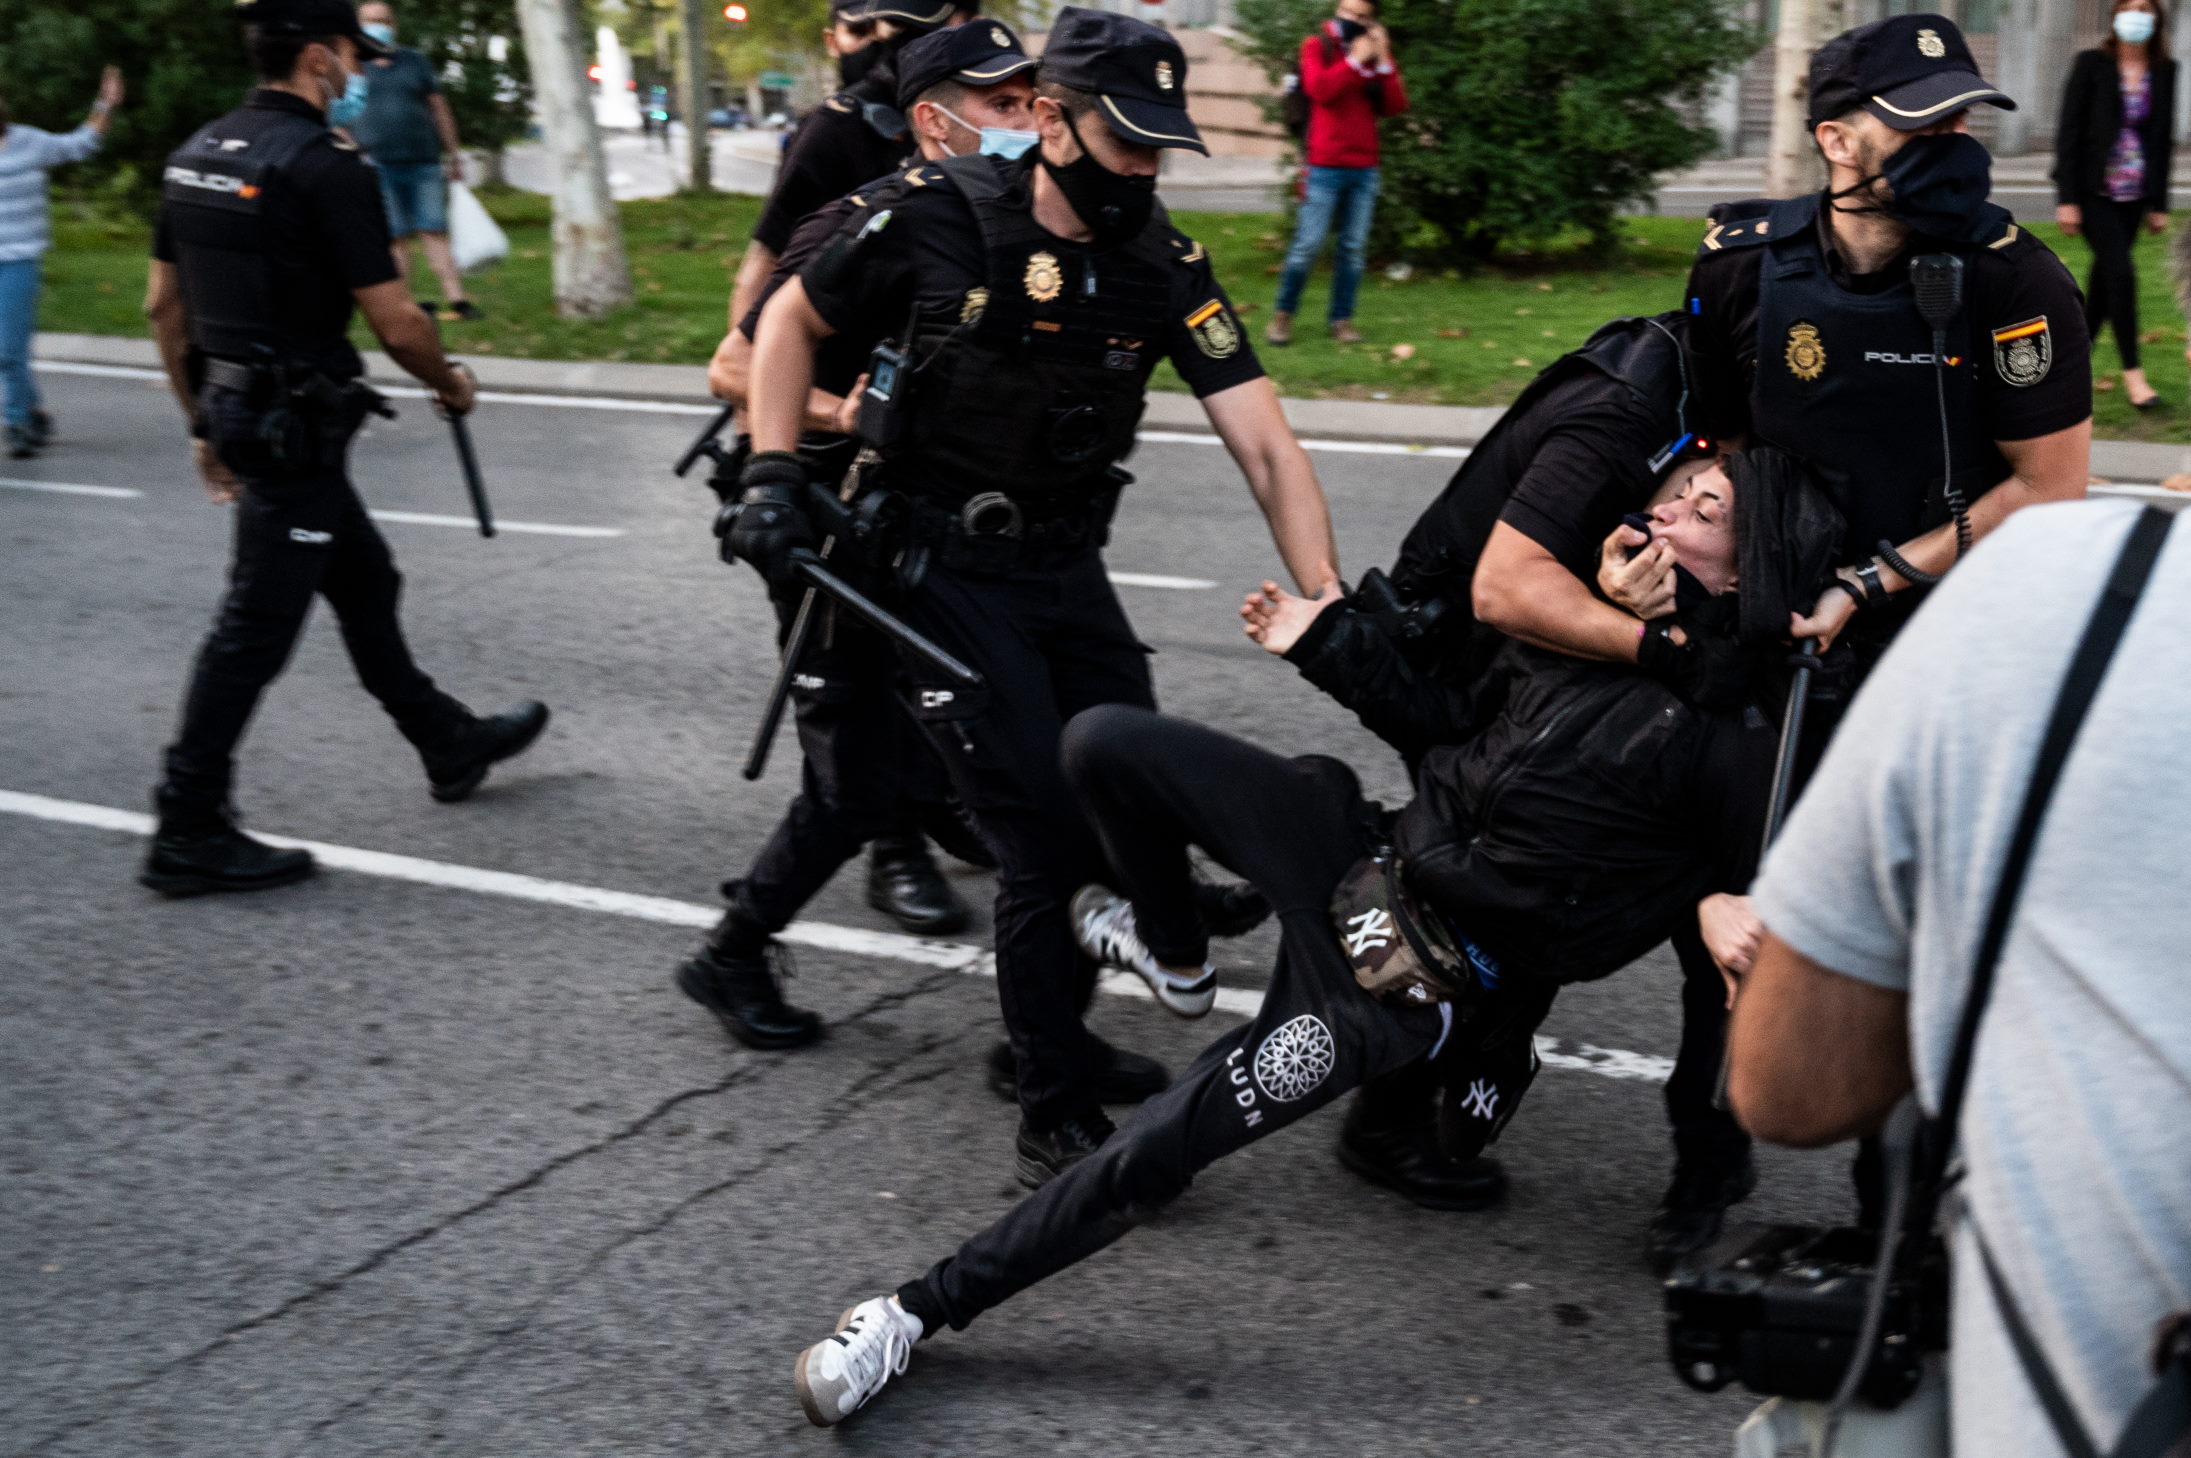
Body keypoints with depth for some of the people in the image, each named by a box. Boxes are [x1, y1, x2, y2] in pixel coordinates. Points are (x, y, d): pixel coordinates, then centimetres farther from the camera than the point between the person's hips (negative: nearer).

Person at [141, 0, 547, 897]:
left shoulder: (197, 154, 8)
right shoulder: (324, 167, -17)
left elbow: (163, 305, 13)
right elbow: (395, 324, -18)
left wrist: (204, 423, 21)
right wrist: (450, 384, 2)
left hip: (234, 412, 9)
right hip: (297, 427, -9)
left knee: (364, 580, 21)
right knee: (255, 628, -3)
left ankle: (448, 744, 36)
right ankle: (188, 833, 3)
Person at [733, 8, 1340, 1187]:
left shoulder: (1165, 267, -7)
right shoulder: (933, 216, -16)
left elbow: (1266, 446, -13)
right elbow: (790, 319, -1)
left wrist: (1329, 603, -24)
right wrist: (771, 478, -11)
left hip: (1069, 570, 5)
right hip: (943, 573, -5)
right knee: (1046, 846, -10)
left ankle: (1052, 1035, 32)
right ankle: (1055, 1126, 5)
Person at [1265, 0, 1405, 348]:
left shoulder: (1376, 51, 13)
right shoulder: (1317, 46, 3)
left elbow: (1395, 105, 3)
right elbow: (1320, 89, -16)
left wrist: (1383, 62, -6)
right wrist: (1355, 61, -14)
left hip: (1364, 168, 4)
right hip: (1325, 166, -4)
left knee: (1353, 248, 2)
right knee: (1307, 245, -6)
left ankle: (1342, 318, 9)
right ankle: (1282, 314, 5)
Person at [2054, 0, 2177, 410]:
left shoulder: (2164, 71, 6)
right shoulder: (2091, 64, -6)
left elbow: (2164, 139, 10)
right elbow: (2069, 131, -7)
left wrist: (2159, 204, 9)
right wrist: (2067, 198, -12)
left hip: (2134, 196, 4)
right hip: (2094, 190, -4)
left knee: (2104, 278, 7)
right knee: (2121, 273, -13)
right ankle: (2132, 371, -4)